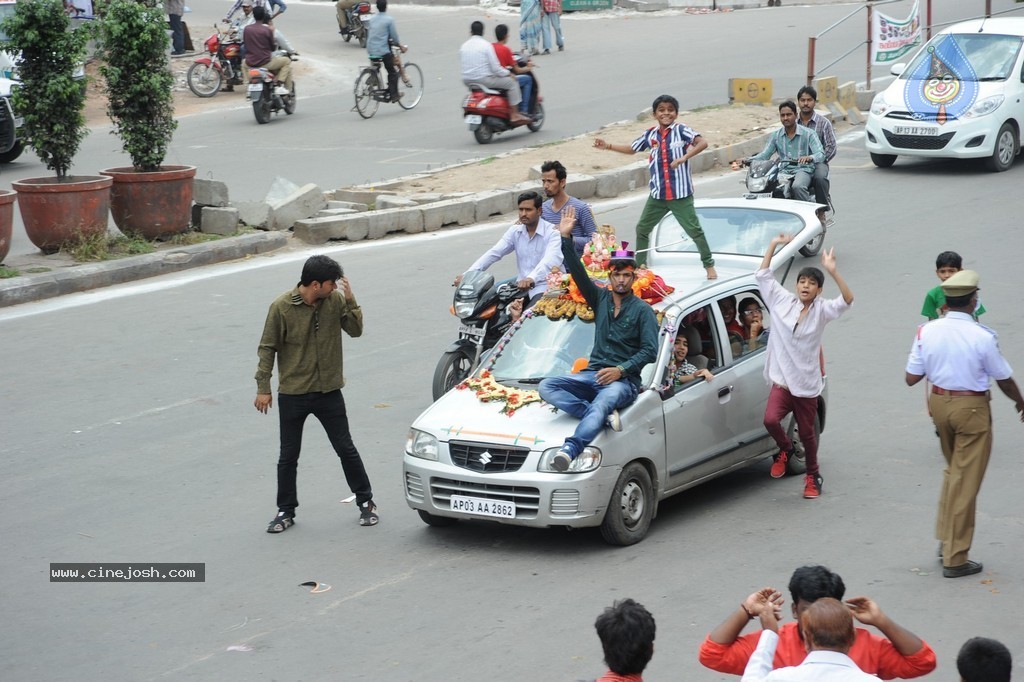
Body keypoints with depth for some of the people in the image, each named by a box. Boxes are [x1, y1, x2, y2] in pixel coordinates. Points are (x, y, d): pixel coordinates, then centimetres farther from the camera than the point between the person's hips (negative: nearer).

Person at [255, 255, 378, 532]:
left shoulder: (335, 300, -4)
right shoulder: (282, 307, -13)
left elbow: (355, 330, -1)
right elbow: (268, 348, -7)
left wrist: (350, 301, -15)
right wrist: (263, 387, -7)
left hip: (329, 391, 2)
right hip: (292, 393, -2)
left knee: (346, 450, 8)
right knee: (288, 456, 7)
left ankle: (366, 502, 21)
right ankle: (286, 511, 20)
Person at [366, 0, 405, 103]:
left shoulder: (372, 19, 10)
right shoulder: (389, 19, -8)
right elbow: (394, 36, -6)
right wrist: (401, 46, 11)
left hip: (371, 51, 6)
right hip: (383, 51, -6)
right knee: (393, 72, 6)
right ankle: (393, 95, 5)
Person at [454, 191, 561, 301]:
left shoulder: (552, 232, -9)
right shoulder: (515, 230, 9)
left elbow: (551, 259, -28)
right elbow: (494, 253, 1)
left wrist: (532, 278, -48)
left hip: (545, 285, -6)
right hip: (521, 284, 6)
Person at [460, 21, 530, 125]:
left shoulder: (463, 46, 7)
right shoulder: (486, 45, -11)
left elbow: (462, 66, 13)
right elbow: (495, 68, -14)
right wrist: (508, 73, 2)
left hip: (467, 81, 7)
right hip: (483, 79, -7)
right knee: (512, 82, 3)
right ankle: (515, 115, 0)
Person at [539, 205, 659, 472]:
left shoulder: (642, 310, 2)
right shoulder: (600, 299, 15)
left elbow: (650, 350, -4)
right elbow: (578, 272, 6)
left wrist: (621, 370, -15)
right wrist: (566, 238, -4)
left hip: (625, 379, -5)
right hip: (593, 374, 5)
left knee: (602, 402, -40)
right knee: (547, 387, -19)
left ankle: (569, 450, -64)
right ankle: (603, 416, -31)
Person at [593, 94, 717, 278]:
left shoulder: (681, 130, -7)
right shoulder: (650, 135, 7)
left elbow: (703, 143, -21)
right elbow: (632, 149, 23)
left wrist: (684, 157, -32)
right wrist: (608, 146, 16)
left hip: (681, 194, -5)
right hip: (657, 195, 6)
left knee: (694, 230, -2)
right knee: (642, 228, 10)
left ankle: (709, 265, 10)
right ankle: (640, 265, 23)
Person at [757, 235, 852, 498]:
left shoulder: (821, 310, -4)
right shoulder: (783, 301, 2)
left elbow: (847, 300, -21)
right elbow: (762, 275, 6)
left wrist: (833, 272, -33)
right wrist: (773, 245, -1)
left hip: (807, 384, -1)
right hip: (782, 379, 1)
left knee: (807, 433, 9)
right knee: (771, 420, -23)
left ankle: (812, 476, 32)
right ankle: (784, 449, 9)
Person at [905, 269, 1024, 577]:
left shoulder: (927, 331, -7)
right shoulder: (983, 337, -19)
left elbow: (911, 378, -2)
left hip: (939, 402, 5)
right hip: (971, 408, -5)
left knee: (952, 471, 26)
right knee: (966, 482, 3)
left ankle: (946, 539, 27)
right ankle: (955, 558, 8)